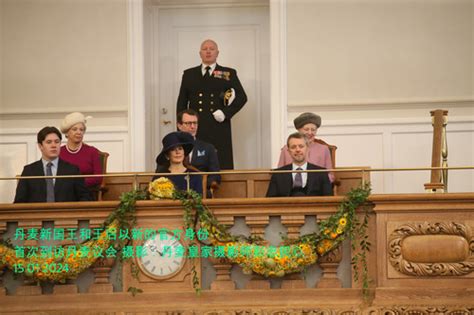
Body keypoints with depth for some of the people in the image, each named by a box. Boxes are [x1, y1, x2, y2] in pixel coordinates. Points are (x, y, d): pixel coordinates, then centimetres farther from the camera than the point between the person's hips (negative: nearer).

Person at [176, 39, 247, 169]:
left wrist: (226, 113, -8)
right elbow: (181, 103, 14)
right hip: (195, 131, 1)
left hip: (219, 131, -1)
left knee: (222, 168, -3)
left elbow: (242, 97, 7)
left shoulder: (228, 74, 12)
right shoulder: (189, 74, 15)